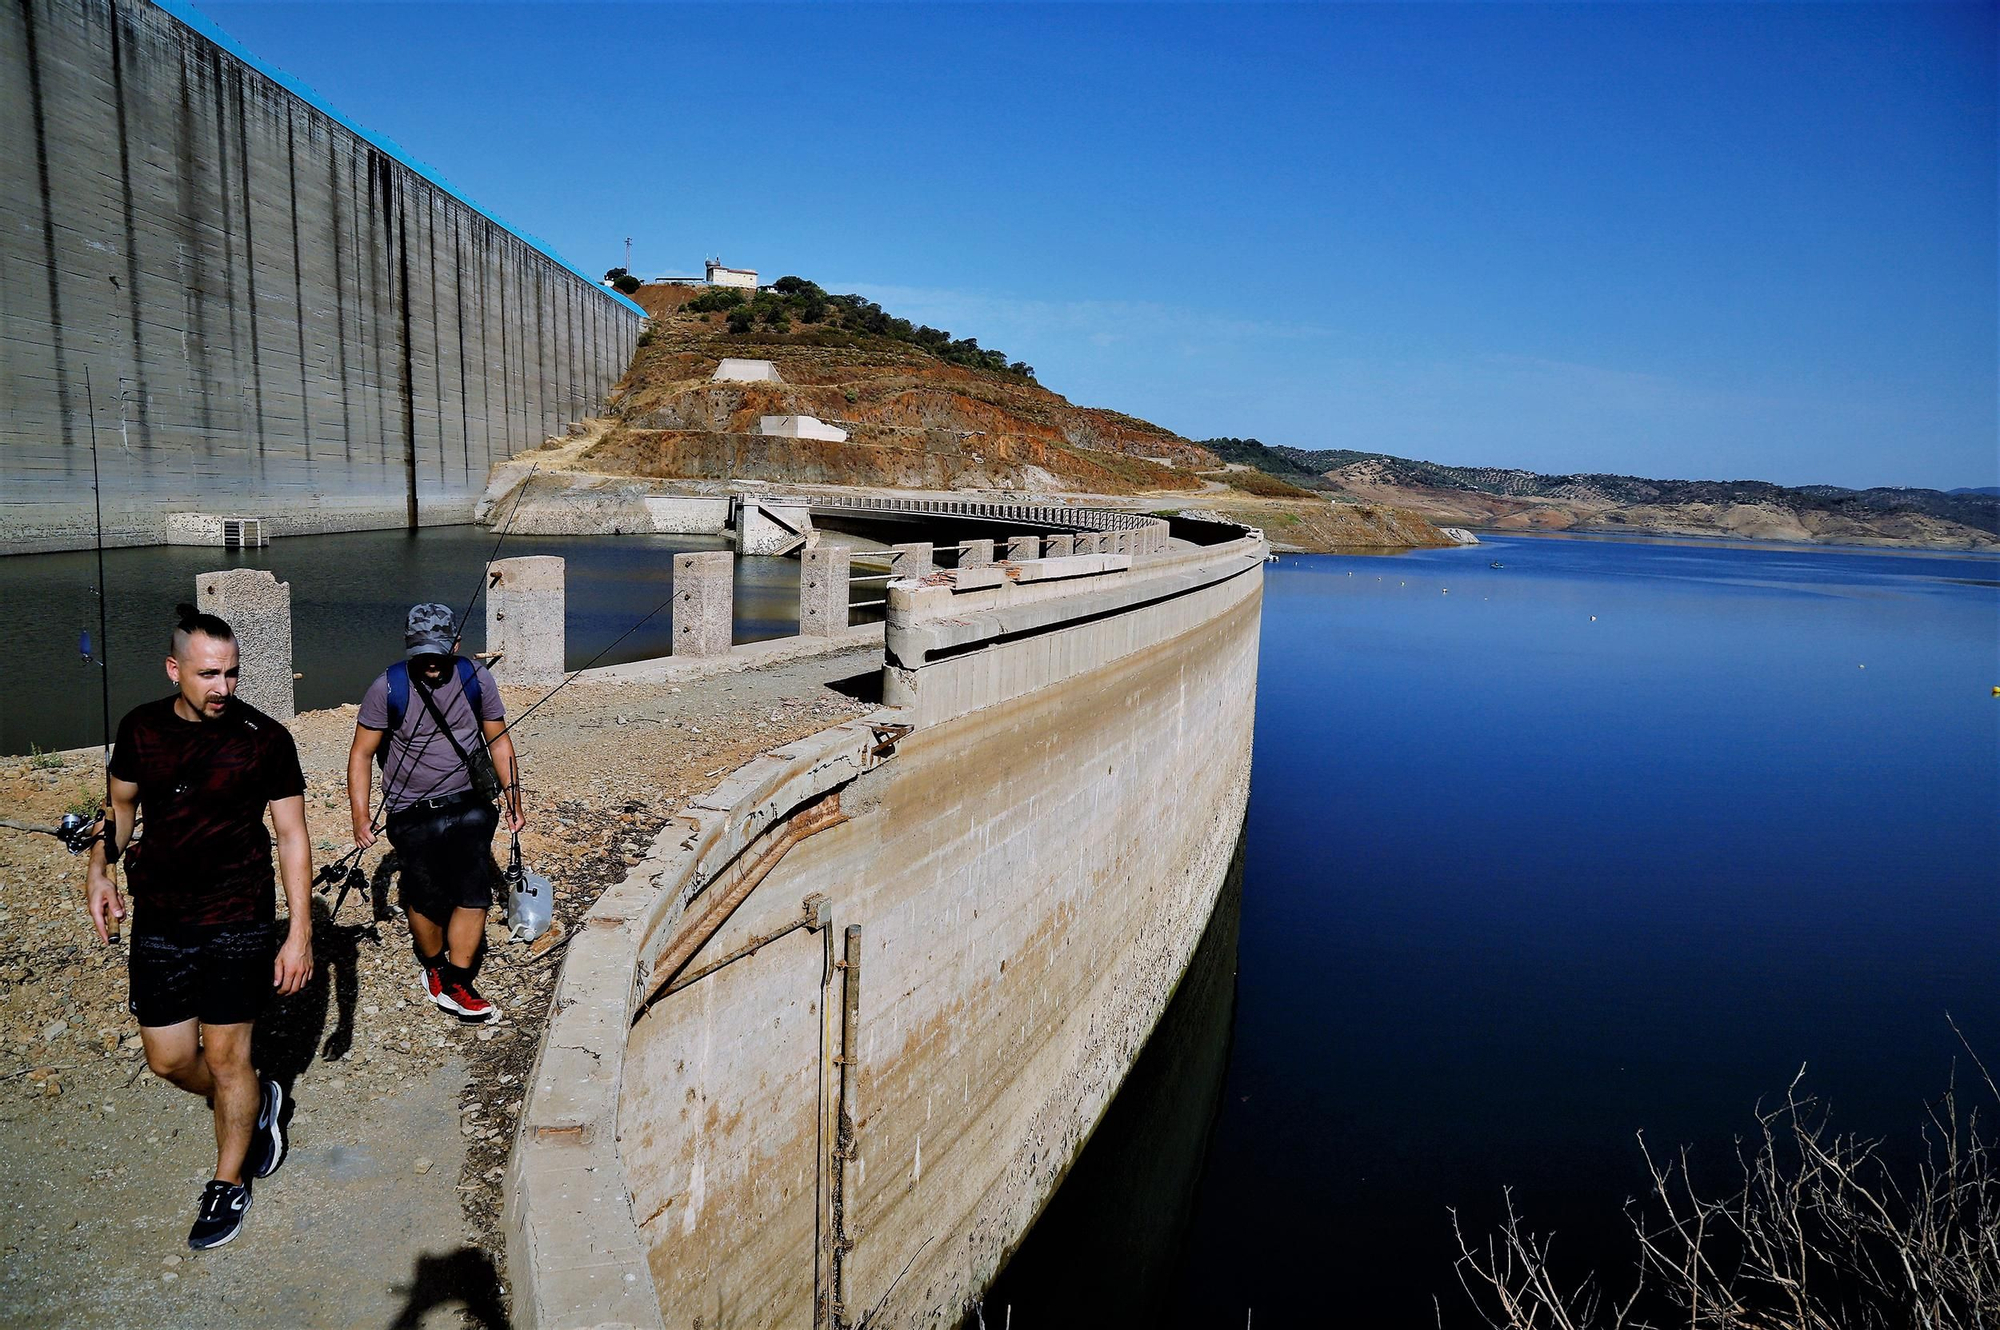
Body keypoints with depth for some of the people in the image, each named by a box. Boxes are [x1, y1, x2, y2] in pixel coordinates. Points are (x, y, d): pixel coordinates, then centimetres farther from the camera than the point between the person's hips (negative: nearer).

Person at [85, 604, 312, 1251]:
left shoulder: (264, 738, -12)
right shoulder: (140, 729, -2)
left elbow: (292, 836, -8)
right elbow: (121, 805, 14)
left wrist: (299, 934, -11)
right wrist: (101, 868, -6)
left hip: (237, 920, -4)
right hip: (158, 919, 4)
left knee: (226, 1056, 4)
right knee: (169, 1060, 10)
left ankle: (228, 1184, 27)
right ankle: (259, 1102, 41)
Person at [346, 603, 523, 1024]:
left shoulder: (476, 679, -4)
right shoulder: (388, 687, -10)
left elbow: (499, 740, 8)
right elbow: (361, 753, -3)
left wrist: (513, 799, 7)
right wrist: (360, 816, -8)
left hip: (467, 805, 1)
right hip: (411, 813, -1)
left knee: (475, 895, -7)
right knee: (426, 900, 6)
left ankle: (455, 985, 5)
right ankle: (433, 966, 34)